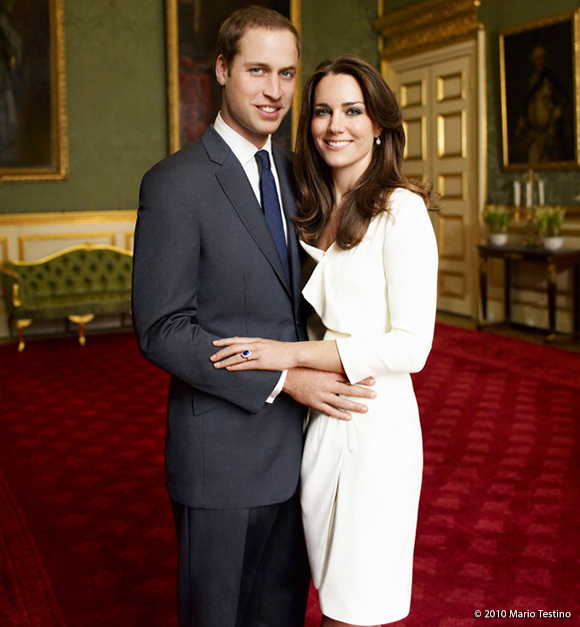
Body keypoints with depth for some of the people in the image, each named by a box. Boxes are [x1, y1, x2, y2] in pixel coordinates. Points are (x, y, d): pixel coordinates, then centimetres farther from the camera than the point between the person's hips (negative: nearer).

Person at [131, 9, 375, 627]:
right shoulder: (174, 183, -14)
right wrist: (283, 379, -21)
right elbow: (161, 331, -17)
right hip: (221, 453, -6)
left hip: (294, 446, 6)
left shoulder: (292, 172, 8)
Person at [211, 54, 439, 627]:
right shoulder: (314, 212, 11)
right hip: (317, 420, 7)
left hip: (375, 422, -6)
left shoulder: (401, 210, -11)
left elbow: (411, 347, -17)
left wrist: (292, 354, -19)